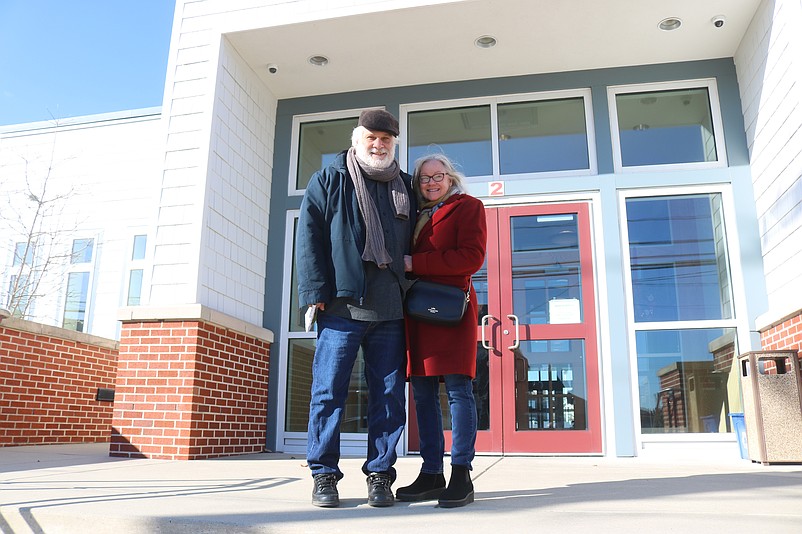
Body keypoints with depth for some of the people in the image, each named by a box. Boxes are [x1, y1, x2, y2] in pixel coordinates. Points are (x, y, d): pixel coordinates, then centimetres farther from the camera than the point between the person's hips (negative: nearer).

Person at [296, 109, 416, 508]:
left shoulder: (406, 188, 19)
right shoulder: (328, 180, 8)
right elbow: (309, 238, 0)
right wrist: (316, 291, -10)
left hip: (391, 310, 4)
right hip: (342, 306, -3)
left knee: (388, 395, 4)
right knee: (329, 389, -1)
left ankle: (380, 475, 15)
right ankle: (324, 475, 12)